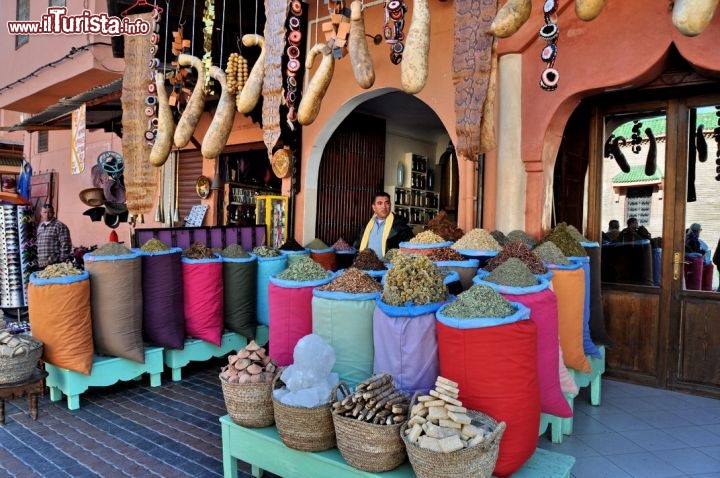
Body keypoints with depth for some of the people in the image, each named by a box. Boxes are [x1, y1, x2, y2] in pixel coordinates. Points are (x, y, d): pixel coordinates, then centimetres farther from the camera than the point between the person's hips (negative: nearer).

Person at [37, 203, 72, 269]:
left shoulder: (60, 226, -6)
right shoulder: (39, 227, 16)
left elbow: (65, 246, -10)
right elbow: (37, 245, 24)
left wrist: (62, 262, -13)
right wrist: (37, 261, 19)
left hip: (56, 265, -7)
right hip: (41, 266, 7)